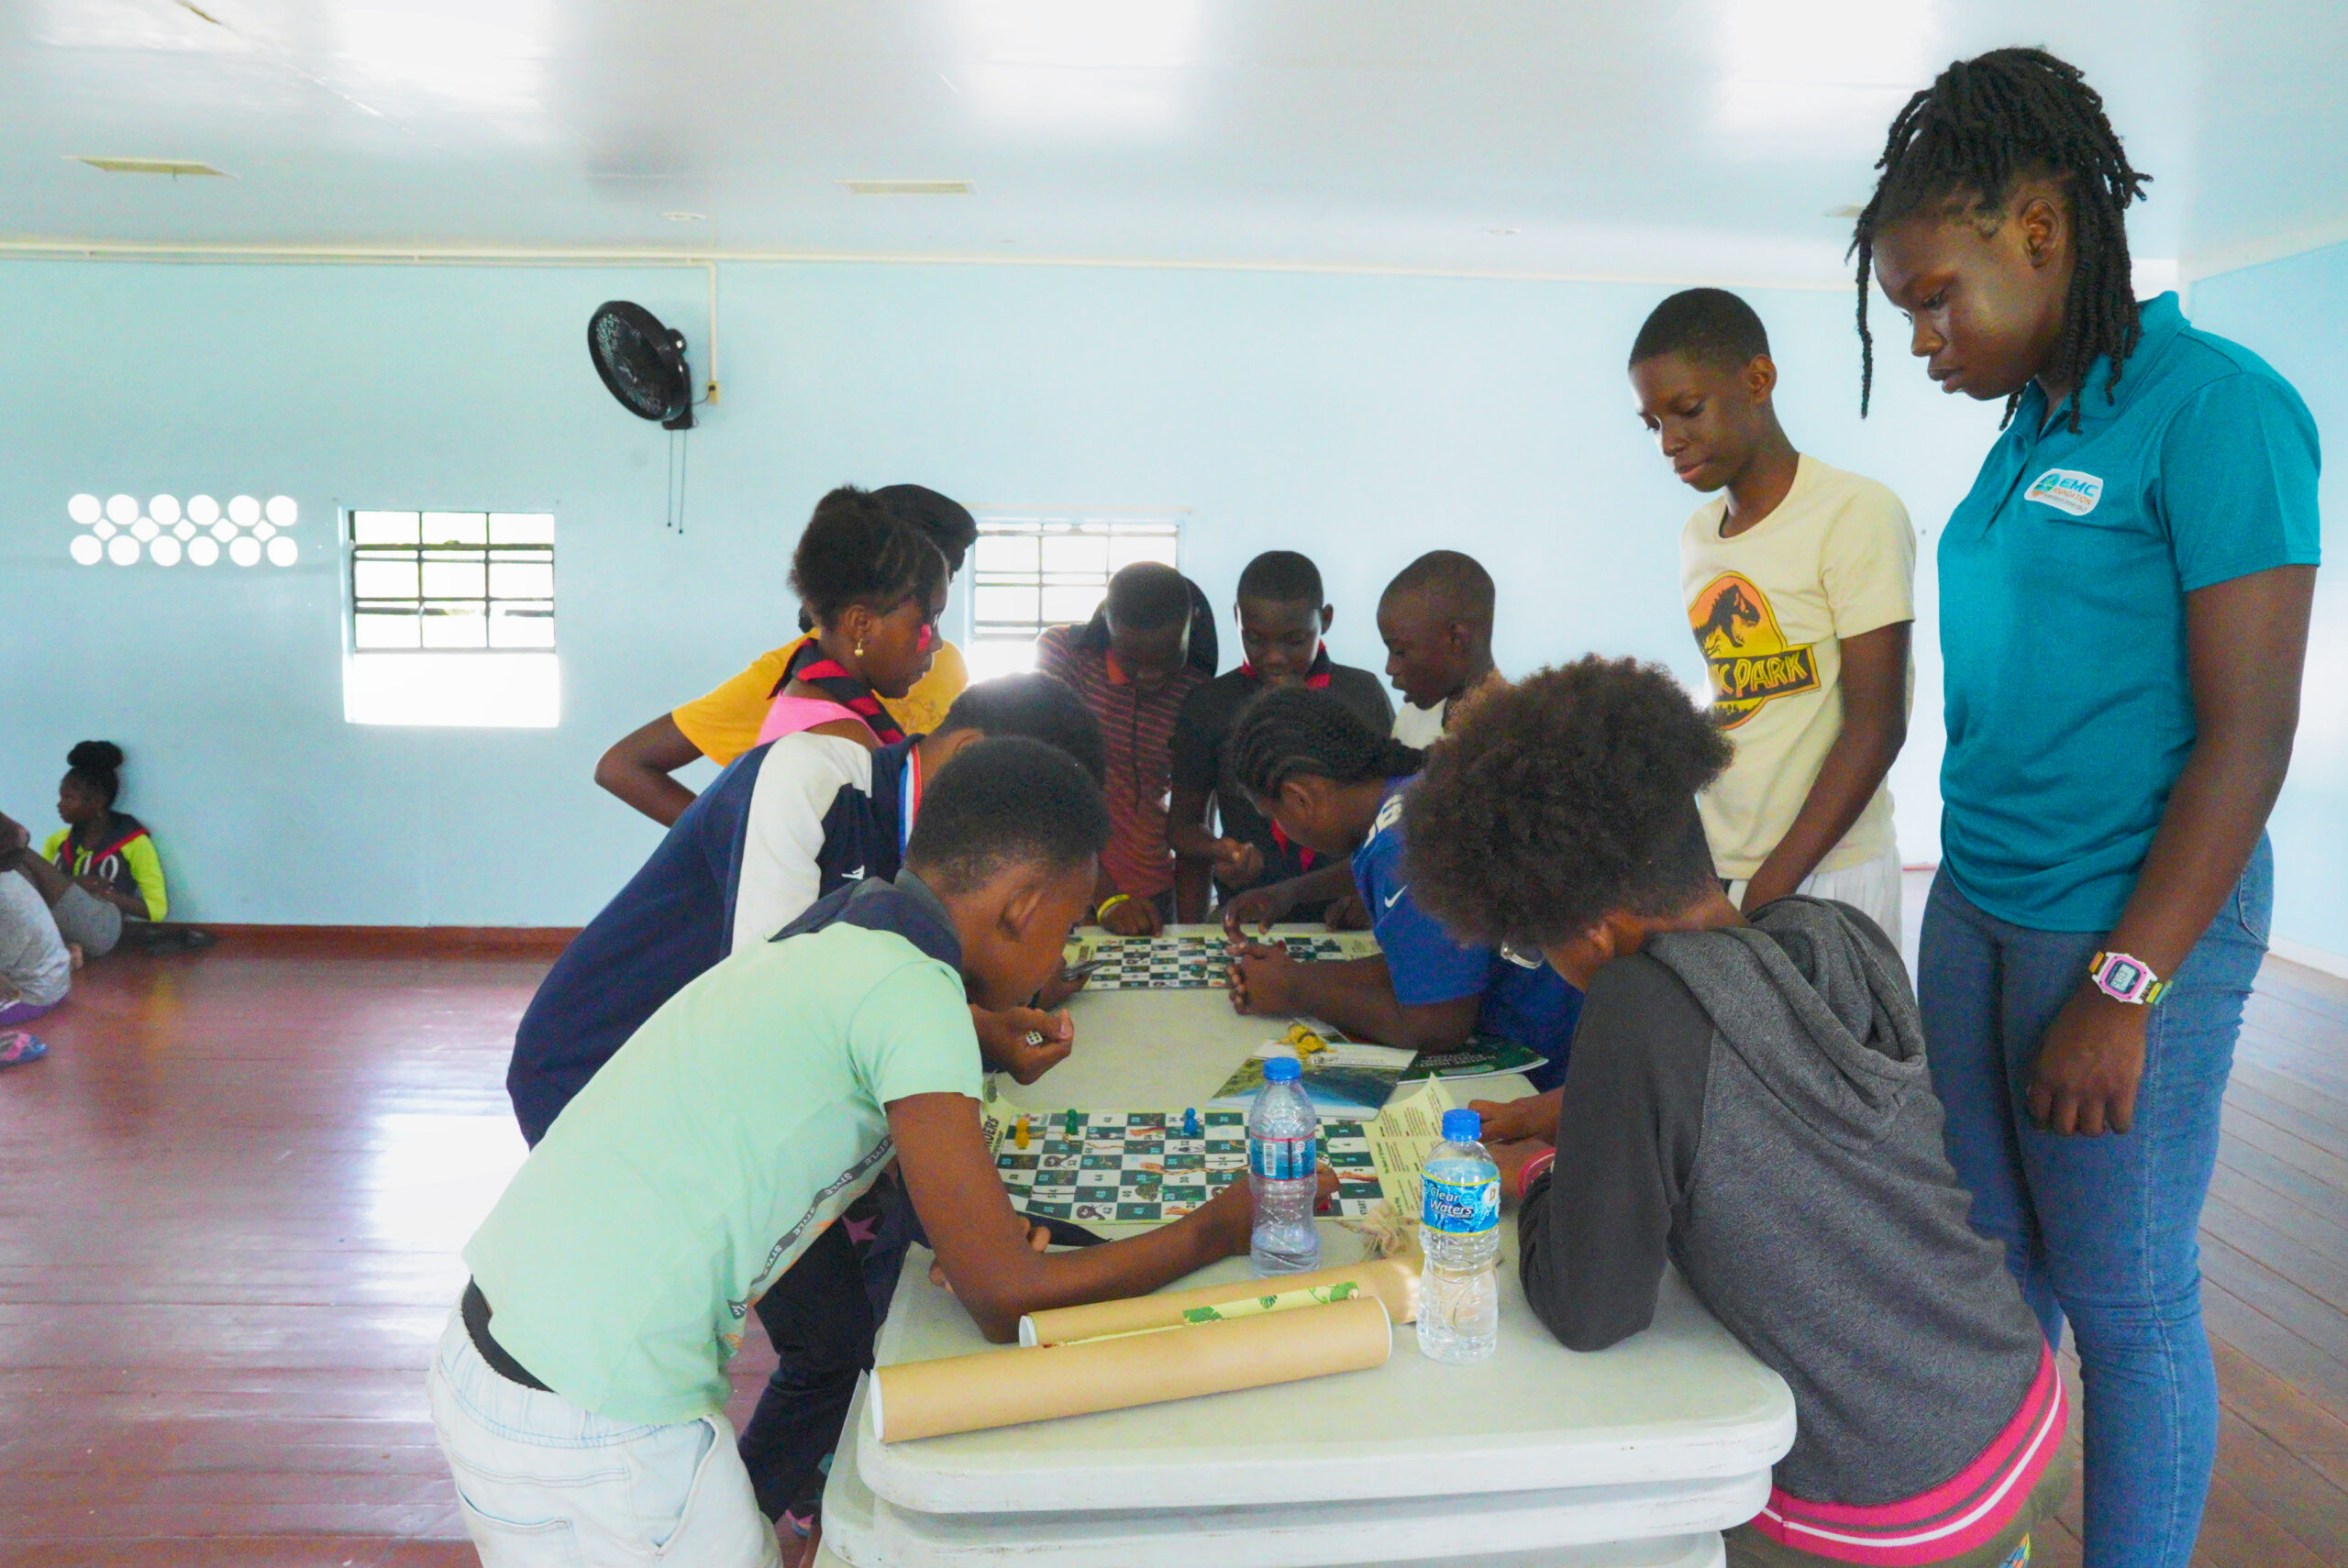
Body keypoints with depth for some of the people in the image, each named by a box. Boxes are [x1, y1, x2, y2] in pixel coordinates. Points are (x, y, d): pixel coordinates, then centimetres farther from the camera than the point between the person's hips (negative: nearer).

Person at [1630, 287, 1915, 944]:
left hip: (1823, 871, -5)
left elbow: (1874, 728, -13)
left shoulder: (1856, 514, -9)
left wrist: (1767, 892, -16)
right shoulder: (1696, 536, 12)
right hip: (1714, 868, 6)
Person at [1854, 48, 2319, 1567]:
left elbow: (2248, 731, -16)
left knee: (2125, 1297, 7)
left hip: (2132, 928, -7)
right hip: (1977, 906, 7)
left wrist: (2121, 989, -18)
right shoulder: (2030, 434, 10)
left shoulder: (2215, 406, -12)